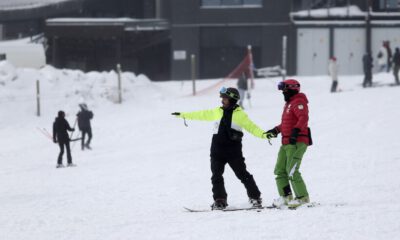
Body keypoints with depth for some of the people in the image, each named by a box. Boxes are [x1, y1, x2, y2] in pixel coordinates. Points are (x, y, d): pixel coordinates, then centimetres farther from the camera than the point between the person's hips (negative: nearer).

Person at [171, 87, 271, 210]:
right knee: (216, 176, 2)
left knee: (243, 174, -2)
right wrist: (183, 115, 27)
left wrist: (264, 135, -23)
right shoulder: (218, 112, 11)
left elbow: (251, 127, -7)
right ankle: (219, 200, 9)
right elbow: (202, 115, 21)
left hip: (233, 151, -4)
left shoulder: (240, 114, -3)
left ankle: (255, 197, 8)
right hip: (217, 150, 4)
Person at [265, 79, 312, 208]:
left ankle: (303, 198, -11)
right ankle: (286, 196, 13)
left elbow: (303, 118, -25)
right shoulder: (289, 103, 23)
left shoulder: (298, 102, -9)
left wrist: (296, 130, -36)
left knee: (291, 171, -16)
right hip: (286, 143, 11)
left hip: (297, 142, -11)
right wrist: (276, 130, 33)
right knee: (280, 170, 9)